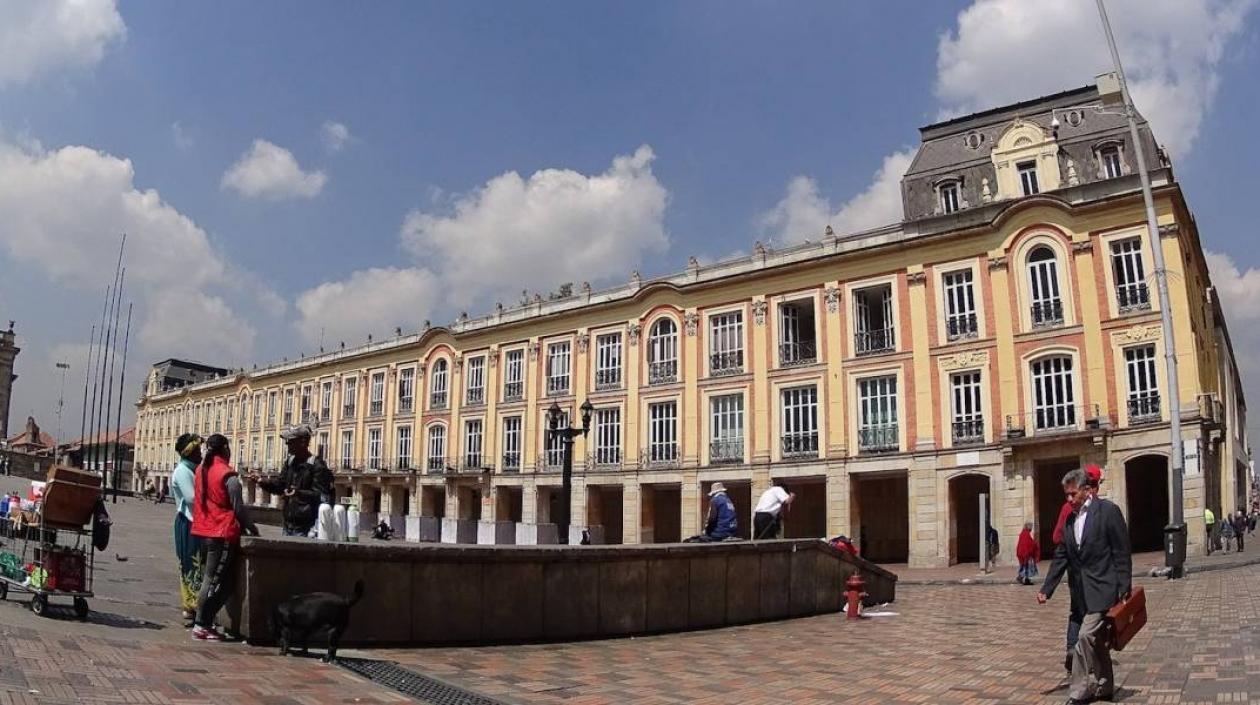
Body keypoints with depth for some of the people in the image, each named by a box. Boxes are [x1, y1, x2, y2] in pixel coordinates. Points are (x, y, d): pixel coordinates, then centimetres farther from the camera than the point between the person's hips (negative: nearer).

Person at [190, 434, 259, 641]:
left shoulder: (200, 470, 9)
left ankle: (205, 622, 16)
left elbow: (199, 500, 15)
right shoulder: (228, 475, -13)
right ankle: (201, 626, 1)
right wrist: (252, 528, 5)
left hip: (205, 531, 8)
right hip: (223, 533, -8)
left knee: (210, 578, 16)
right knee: (214, 579, -2)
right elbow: (238, 507, -11)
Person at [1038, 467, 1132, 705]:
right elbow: (1061, 557, 11)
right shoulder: (1070, 519, 10)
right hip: (1084, 590, 7)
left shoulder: (1108, 511, -9)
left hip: (1103, 587, -7)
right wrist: (1046, 589, 4)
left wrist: (1124, 590, -13)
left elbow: (1122, 553, -10)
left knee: (1086, 636, -14)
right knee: (1097, 640, 17)